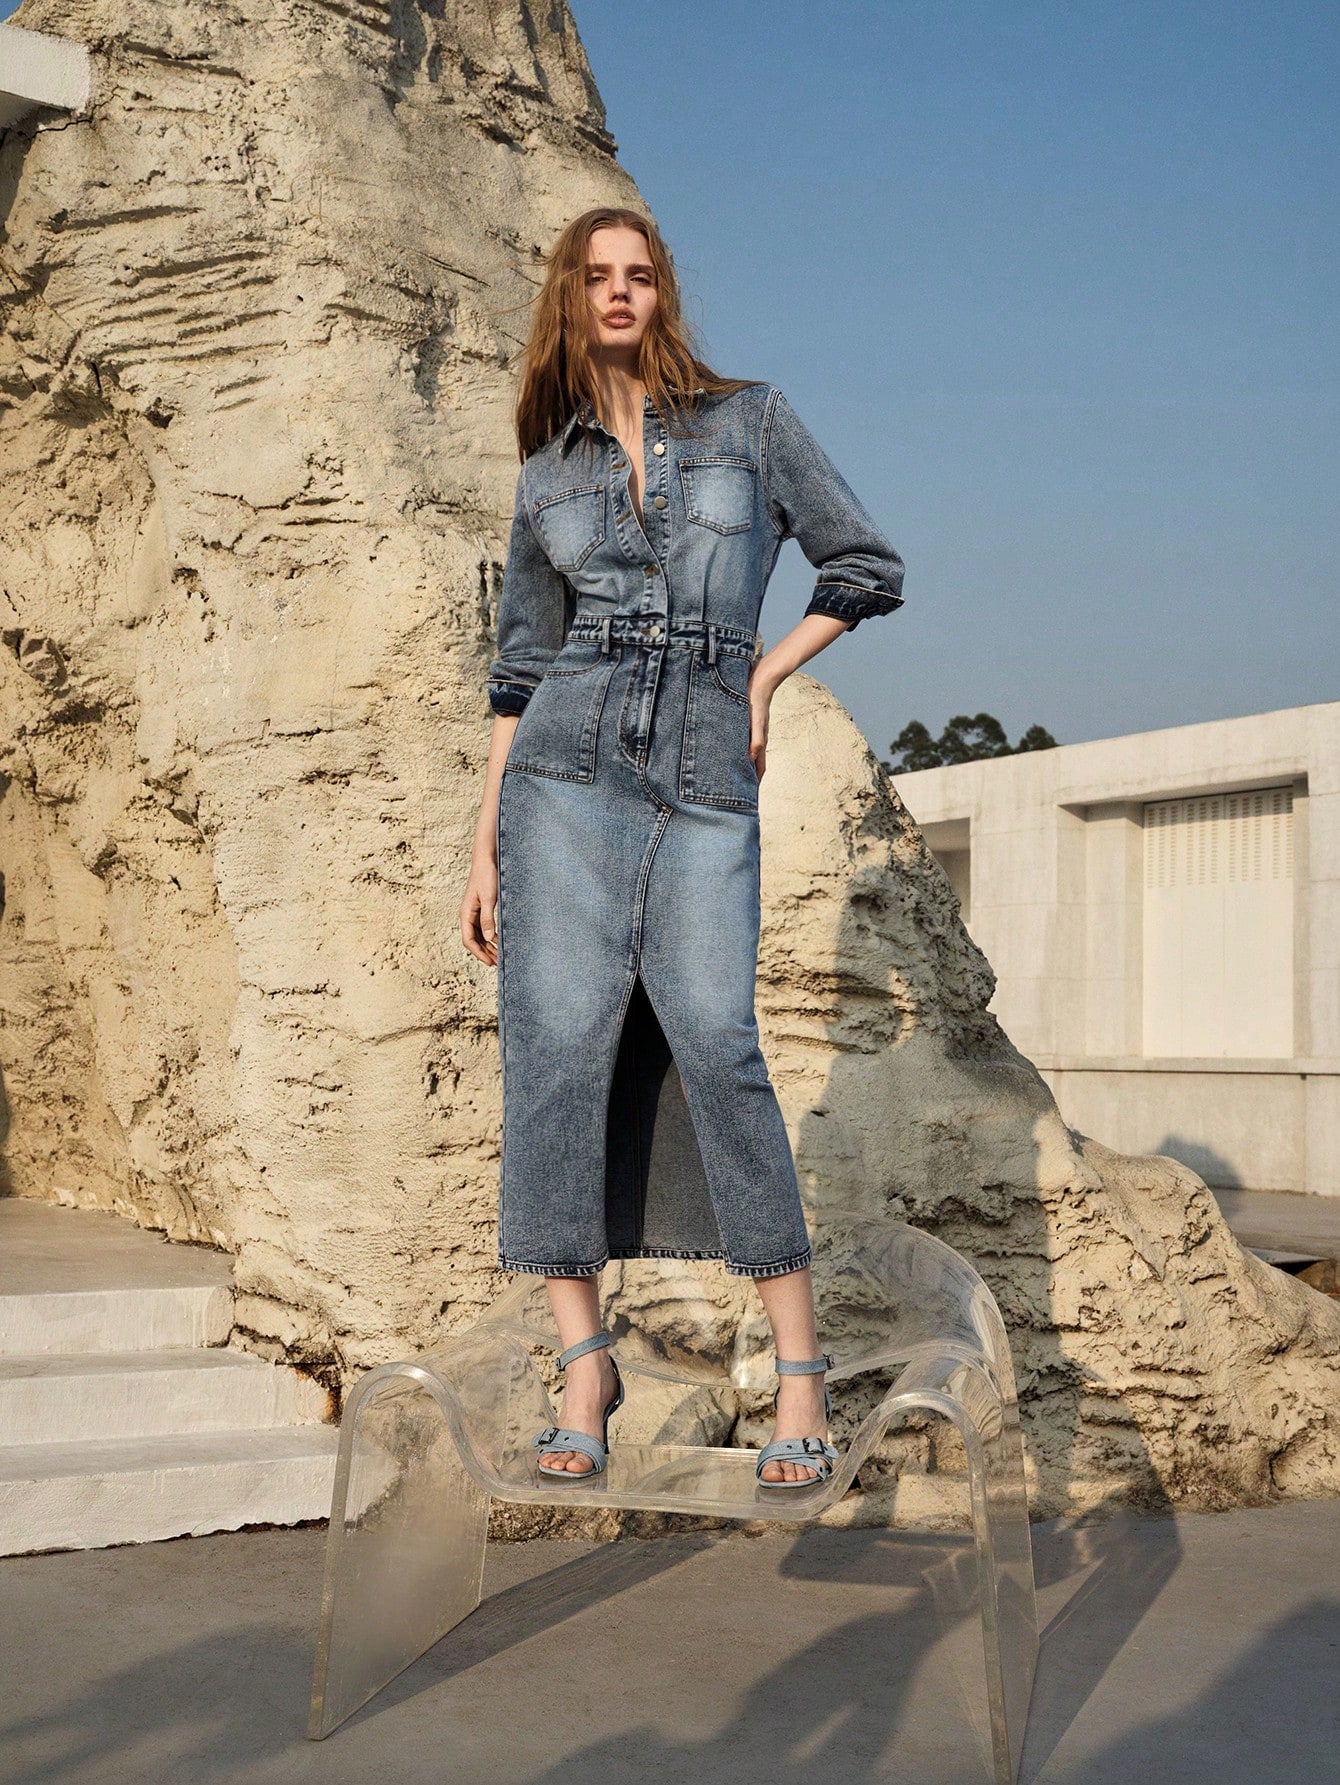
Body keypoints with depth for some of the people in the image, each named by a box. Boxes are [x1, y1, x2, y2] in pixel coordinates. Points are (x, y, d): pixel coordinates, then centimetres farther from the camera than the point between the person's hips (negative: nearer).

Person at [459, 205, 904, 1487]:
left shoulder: (749, 420, 11)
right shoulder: (546, 475, 15)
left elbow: (867, 566, 13)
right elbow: (521, 667, 14)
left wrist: (766, 672, 2)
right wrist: (485, 842, 9)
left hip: (705, 779, -2)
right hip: (568, 768, 2)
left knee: (715, 1046, -14)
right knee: (559, 1040, -7)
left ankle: (799, 1369, -4)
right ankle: (584, 1364, 4)